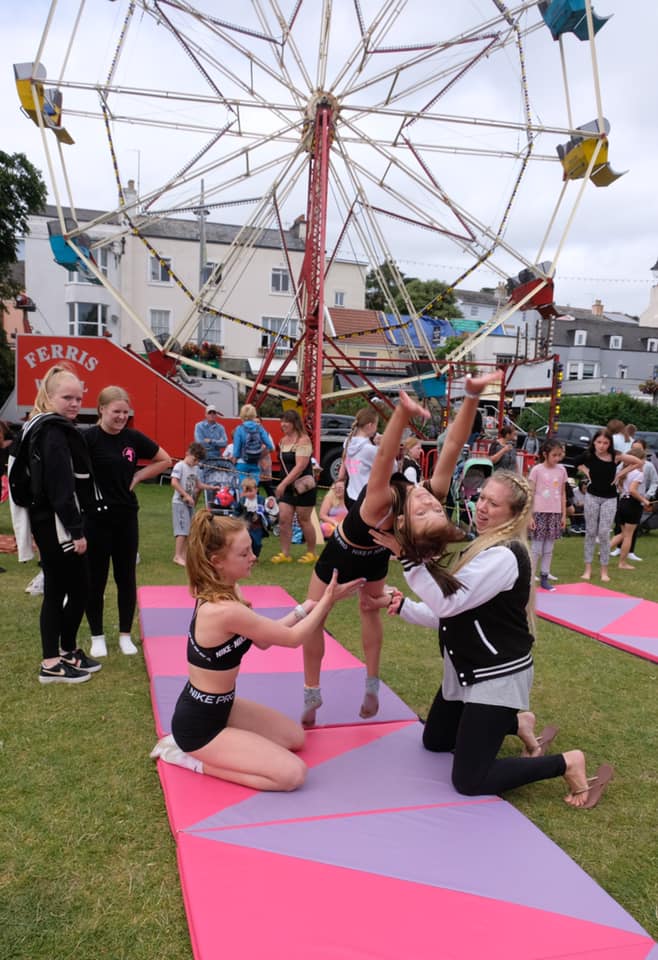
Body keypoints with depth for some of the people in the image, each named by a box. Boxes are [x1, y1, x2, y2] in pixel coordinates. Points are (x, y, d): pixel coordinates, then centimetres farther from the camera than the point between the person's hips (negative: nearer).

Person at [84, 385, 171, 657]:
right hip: (95, 518, -3)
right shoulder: (88, 438, -11)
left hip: (126, 517, 4)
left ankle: (125, 635, 23)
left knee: (126, 577, 10)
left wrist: (137, 476, 3)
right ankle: (97, 637, 22)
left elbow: (165, 460, 12)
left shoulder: (133, 438, 1)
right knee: (95, 578, 7)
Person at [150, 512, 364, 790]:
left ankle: (195, 749, 17)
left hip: (216, 706, 9)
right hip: (199, 723, -9)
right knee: (293, 774, -10)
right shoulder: (225, 610, -32)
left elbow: (263, 639, 7)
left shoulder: (218, 593, -3)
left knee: (295, 737, 20)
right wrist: (327, 600, -9)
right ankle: (191, 757, -1)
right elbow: (292, 638, -19)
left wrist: (304, 609, 3)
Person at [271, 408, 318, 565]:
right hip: (287, 487, 7)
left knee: (304, 520, 3)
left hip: (303, 487, -7)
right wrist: (282, 485, 12)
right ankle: (285, 554, 7)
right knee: (283, 519, 0)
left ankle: (311, 553, 18)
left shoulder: (303, 440, -15)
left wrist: (283, 484, -26)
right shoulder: (283, 440, 9)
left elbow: (300, 466, -23)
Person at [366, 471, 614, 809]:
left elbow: (448, 603, -31)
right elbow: (450, 615, 8)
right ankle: (518, 723, 31)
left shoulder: (504, 556, -24)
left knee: (469, 781, -7)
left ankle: (568, 763, 6)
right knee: (434, 741, 21)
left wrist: (407, 555, -35)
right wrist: (399, 604, -1)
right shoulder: (482, 548, 8)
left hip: (498, 676, -10)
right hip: (470, 669, 10)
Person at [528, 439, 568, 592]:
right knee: (537, 548, 0)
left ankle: (544, 577, 14)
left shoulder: (561, 470, 6)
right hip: (540, 512, -4)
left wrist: (564, 515, 9)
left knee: (549, 548, 8)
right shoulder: (537, 470, -6)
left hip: (555, 513, 4)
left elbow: (563, 494, 11)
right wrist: (529, 516, -10)